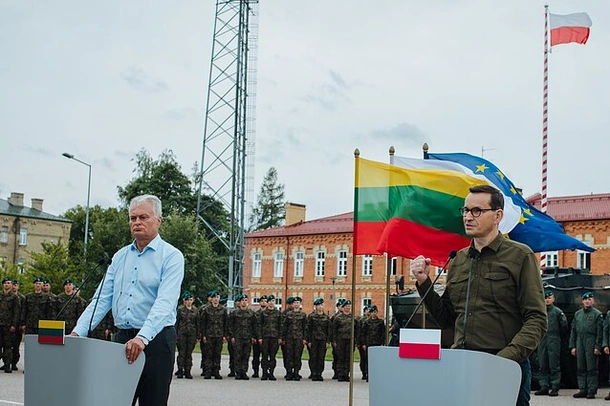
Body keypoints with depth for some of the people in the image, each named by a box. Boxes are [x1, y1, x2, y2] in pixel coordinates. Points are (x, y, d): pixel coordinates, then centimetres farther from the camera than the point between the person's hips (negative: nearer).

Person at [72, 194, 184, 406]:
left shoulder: (171, 257, -5)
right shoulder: (120, 257, 14)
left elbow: (165, 303, -18)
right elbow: (102, 299, 10)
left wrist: (142, 338, -31)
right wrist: (78, 332, -4)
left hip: (155, 339, -5)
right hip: (122, 339, 5)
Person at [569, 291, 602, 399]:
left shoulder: (597, 314, 1)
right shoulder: (577, 314, 15)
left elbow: (600, 332, -4)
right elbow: (573, 331, 16)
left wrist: (597, 347, -12)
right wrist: (572, 346, 8)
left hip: (591, 345, -5)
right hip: (580, 344, 5)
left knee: (592, 369, -4)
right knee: (580, 369, 6)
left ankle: (592, 391, -1)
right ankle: (583, 389, 12)